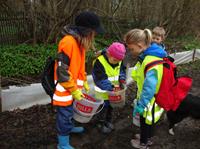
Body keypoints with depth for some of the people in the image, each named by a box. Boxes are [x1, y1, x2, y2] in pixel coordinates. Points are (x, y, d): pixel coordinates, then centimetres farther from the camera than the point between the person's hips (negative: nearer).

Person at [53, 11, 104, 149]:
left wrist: (84, 82, 15)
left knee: (71, 109, 26)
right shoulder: (68, 42, -26)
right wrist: (74, 90, -19)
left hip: (74, 86, 9)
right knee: (65, 114, 5)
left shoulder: (80, 41, 5)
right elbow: (62, 71, -25)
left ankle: (69, 127, 50)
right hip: (65, 89, -9)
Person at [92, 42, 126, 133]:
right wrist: (111, 87, -34)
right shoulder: (99, 62, -29)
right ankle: (102, 123, 31)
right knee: (103, 107, 10)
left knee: (111, 106, 22)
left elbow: (122, 70, 6)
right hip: (103, 91, -6)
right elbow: (100, 79, -31)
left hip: (114, 89, 6)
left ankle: (108, 121, 43)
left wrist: (122, 80, -12)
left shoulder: (119, 61, -9)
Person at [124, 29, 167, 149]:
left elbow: (149, 87, -34)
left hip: (150, 100, -9)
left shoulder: (151, 62, -35)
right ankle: (148, 138, 50)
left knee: (145, 121, 14)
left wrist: (141, 104, -26)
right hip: (150, 97, 9)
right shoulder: (149, 55, -3)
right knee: (148, 120, 28)